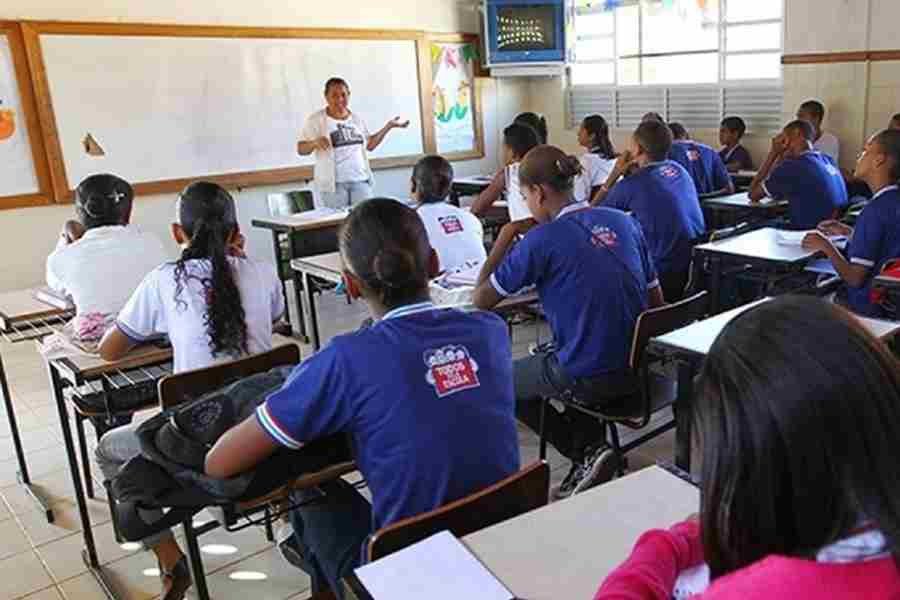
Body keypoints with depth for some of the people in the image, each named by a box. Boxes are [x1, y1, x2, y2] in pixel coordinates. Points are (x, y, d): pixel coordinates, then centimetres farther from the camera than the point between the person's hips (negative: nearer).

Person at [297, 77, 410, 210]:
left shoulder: (356, 118, 13)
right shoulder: (316, 120, -1)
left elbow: (369, 145, 21)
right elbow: (301, 149, -2)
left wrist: (389, 126, 15)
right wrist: (314, 143, -23)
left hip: (360, 180, 4)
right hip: (333, 182, -4)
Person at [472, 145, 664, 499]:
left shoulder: (541, 240, -15)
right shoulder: (624, 222, 4)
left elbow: (481, 300, -5)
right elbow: (657, 303, 10)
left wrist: (506, 236, 2)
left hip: (591, 380, -6)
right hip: (638, 368, 7)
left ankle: (587, 453, 10)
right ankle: (591, 448, 24)